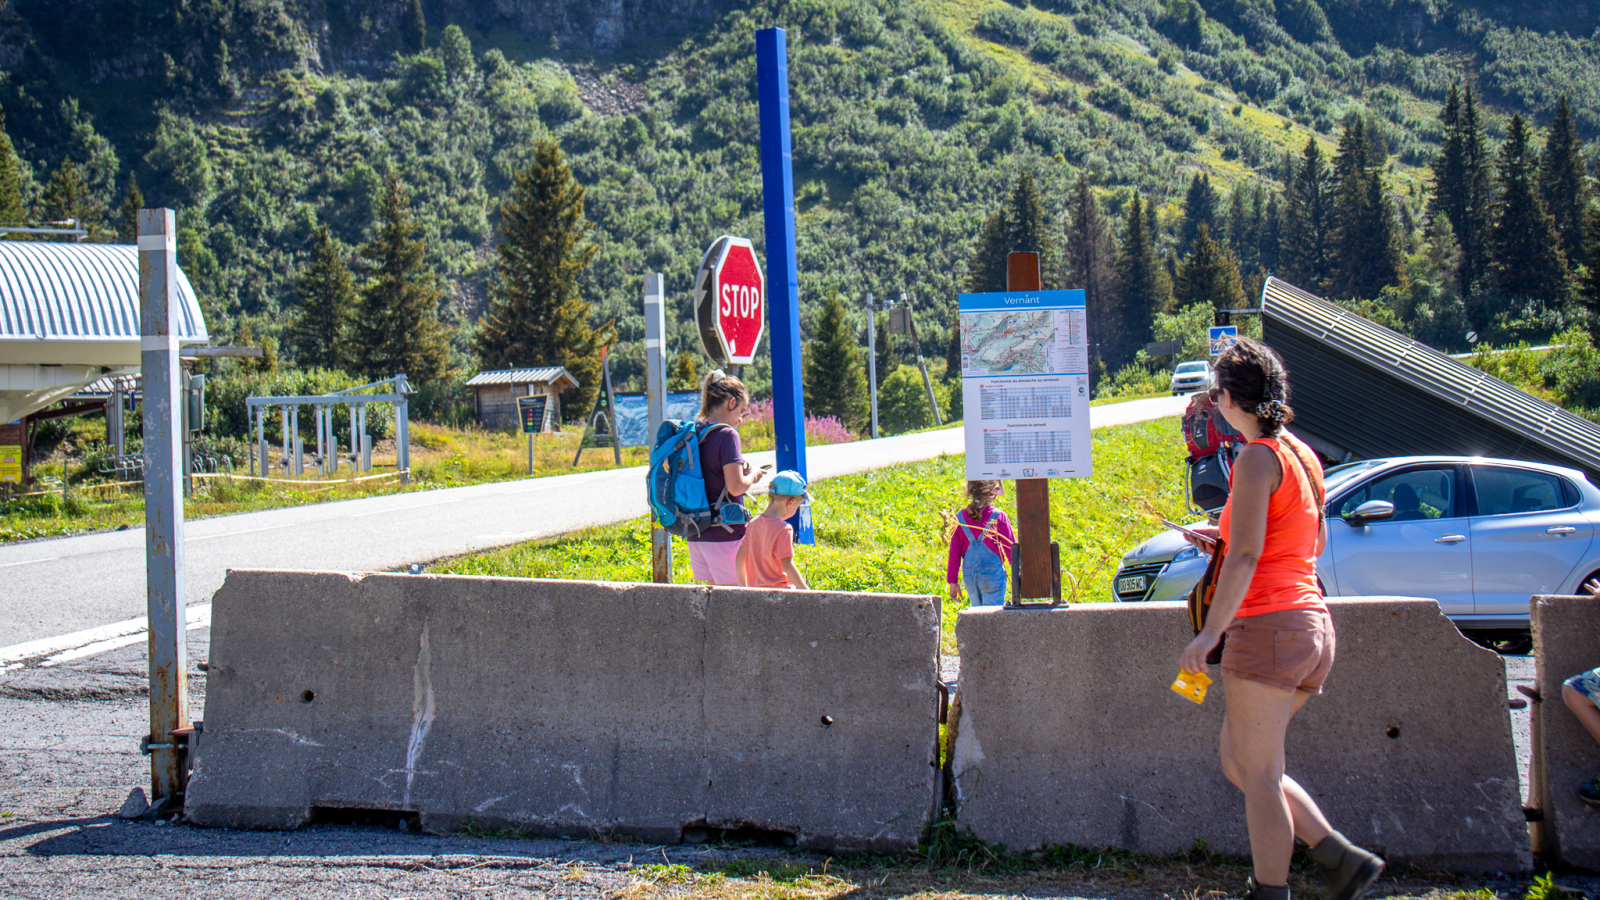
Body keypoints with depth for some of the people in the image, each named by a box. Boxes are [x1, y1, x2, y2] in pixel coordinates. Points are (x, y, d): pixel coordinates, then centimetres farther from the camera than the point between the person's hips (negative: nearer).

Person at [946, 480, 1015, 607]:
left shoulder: (960, 517, 2)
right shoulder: (999, 517, -6)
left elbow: (954, 553, 5)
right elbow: (1011, 548, 0)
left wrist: (952, 581, 11)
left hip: (969, 574, 4)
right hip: (993, 572, -4)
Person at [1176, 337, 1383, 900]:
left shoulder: (1258, 457, -11)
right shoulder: (1302, 454, 15)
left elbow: (1246, 557, -19)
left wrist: (1210, 633, -20)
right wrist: (1226, 536, 28)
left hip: (1269, 626, -9)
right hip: (1312, 627, 9)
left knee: (1258, 774, -2)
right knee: (1239, 762, 15)